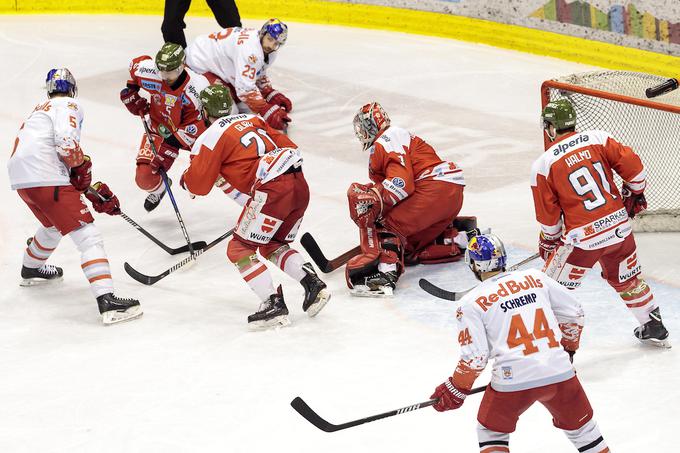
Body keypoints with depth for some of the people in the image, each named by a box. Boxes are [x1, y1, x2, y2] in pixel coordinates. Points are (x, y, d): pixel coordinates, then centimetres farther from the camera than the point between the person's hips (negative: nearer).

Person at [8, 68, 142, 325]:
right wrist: (82, 165, 2)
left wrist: (95, 194, 21)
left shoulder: (41, 111, 31)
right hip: (45, 178, -9)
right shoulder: (68, 106, 4)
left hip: (20, 178, 9)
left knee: (54, 225, 36)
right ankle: (107, 302, -25)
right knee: (87, 234, -13)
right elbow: (66, 142, -17)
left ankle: (31, 270, 56)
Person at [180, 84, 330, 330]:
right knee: (273, 246, 24)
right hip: (300, 185, 8)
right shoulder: (251, 119, 24)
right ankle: (312, 283, 5)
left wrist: (186, 179, 26)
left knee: (240, 250, 2)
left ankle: (274, 304, -10)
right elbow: (289, 146, 23)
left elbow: (198, 185, 4)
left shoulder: (212, 136, 3)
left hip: (272, 190, -8)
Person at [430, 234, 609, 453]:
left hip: (512, 380, -3)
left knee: (491, 432, 21)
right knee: (580, 427, 23)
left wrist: (455, 391, 8)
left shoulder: (470, 303, -1)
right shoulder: (535, 278, 9)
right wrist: (568, 348, 31)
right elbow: (573, 313, 15)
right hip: (559, 372, 3)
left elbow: (475, 357, -6)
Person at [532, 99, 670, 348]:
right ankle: (654, 329, 40)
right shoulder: (598, 139, 0)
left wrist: (548, 242, 17)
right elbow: (632, 164, -2)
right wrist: (635, 193, 18)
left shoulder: (543, 164, -7)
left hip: (583, 239, -5)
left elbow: (548, 216, -1)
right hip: (620, 228, 5)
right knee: (627, 279, 27)